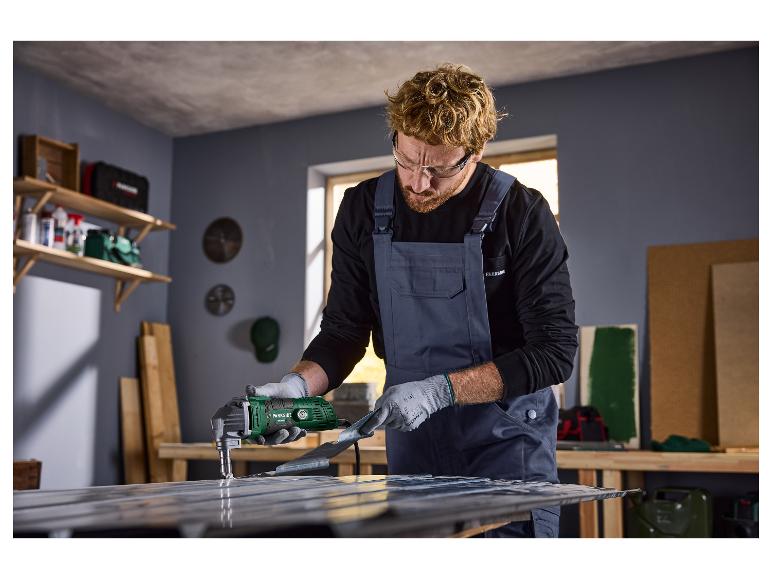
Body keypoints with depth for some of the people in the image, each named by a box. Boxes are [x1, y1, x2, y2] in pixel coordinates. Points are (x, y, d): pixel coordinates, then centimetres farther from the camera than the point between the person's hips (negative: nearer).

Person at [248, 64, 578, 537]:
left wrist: (440, 389, -24)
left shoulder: (522, 213, -14)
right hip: (411, 439, 3)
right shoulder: (363, 210, -3)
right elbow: (345, 331, 3)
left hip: (507, 443, -3)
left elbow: (555, 351, -16)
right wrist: (298, 385, -17)